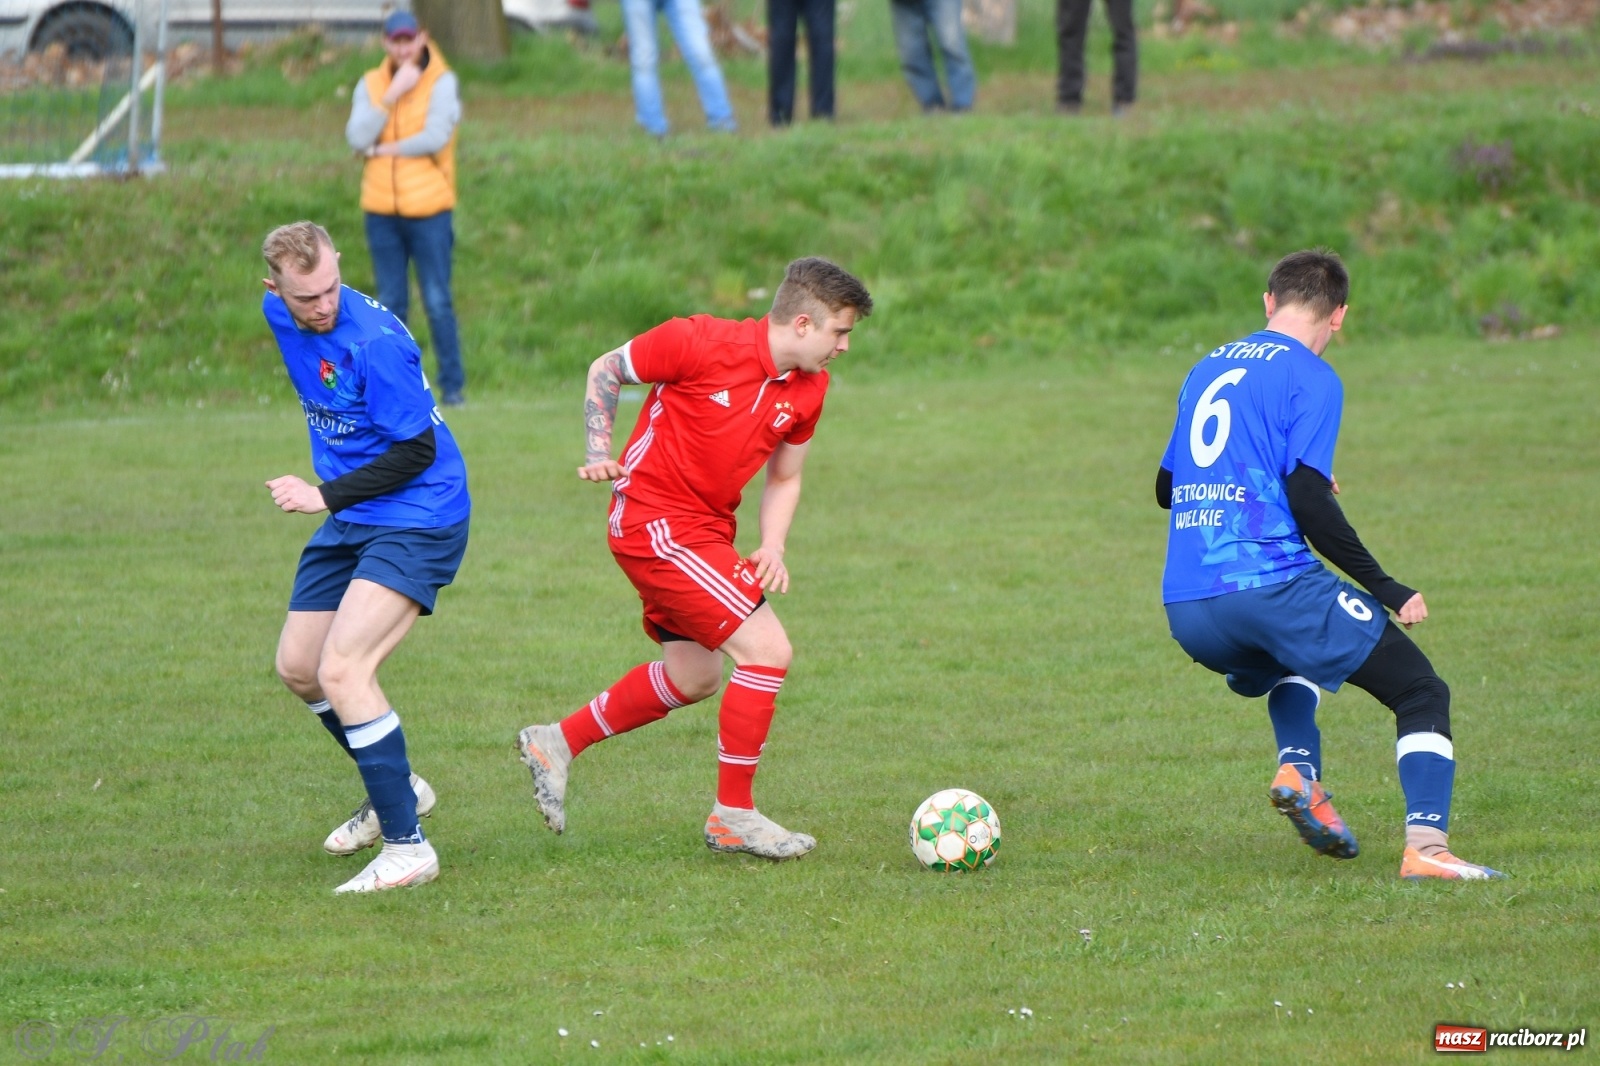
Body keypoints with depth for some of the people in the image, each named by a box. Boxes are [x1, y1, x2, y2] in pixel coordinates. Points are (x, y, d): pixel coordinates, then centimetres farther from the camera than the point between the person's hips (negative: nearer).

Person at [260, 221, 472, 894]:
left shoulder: (374, 342, -25)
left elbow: (417, 450, -21)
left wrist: (326, 497, -19)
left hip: (416, 520, -9)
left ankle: (407, 846, -18)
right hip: (351, 523, 9)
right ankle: (395, 788, 35)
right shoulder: (280, 313, 1)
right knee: (297, 667, 14)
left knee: (342, 670, -21)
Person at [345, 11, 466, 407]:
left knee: (437, 302, -2)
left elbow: (436, 137, -17)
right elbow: (357, 137, -8)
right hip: (382, 210, 4)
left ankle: (453, 385, 4)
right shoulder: (370, 85, 7)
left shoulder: (442, 83, -4)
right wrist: (392, 94, -15)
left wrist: (385, 149, -7)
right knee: (390, 304, 7)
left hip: (429, 210, -4)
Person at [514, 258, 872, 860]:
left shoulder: (809, 390, 1)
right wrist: (600, 454, -12)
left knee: (693, 677, 20)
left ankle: (557, 743, 35)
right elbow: (605, 370, -5)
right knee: (767, 650, -14)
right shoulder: (703, 343, -19)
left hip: (707, 531, 9)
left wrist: (772, 548, -1)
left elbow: (784, 477, 15)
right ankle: (734, 816, -2)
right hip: (655, 520, -9)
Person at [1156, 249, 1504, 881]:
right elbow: (1308, 502, -13)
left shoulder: (1206, 371, 19)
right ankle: (1425, 847, -17)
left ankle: (1297, 769, 9)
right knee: (1422, 693, 3)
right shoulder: (1310, 378, -2)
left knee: (1295, 662, 38)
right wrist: (1385, 590, -6)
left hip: (1186, 610, 7)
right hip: (1272, 586, -7)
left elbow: (1166, 489, 29)